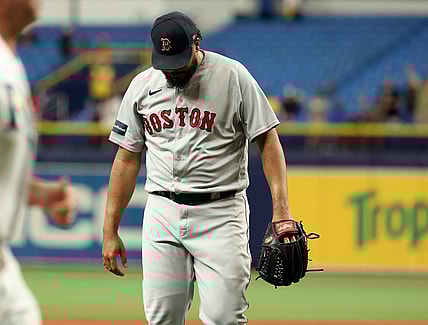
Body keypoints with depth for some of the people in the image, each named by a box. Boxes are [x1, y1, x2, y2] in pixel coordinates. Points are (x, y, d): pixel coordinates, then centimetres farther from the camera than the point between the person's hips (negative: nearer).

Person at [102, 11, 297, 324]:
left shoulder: (233, 77, -4)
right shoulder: (142, 86, 7)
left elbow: (268, 140, -4)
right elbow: (127, 160, 12)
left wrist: (281, 207, -15)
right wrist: (110, 231, 9)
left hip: (220, 214, -4)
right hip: (161, 213, 4)